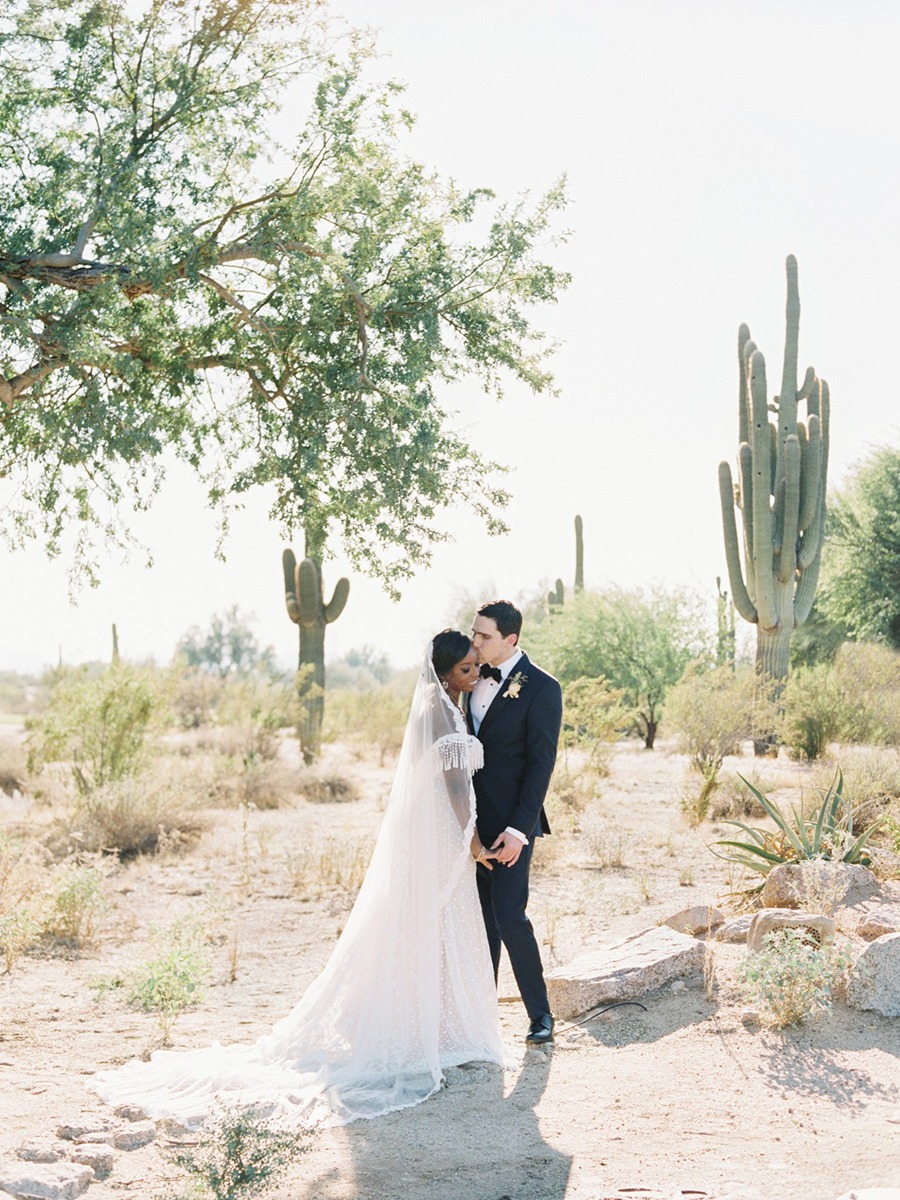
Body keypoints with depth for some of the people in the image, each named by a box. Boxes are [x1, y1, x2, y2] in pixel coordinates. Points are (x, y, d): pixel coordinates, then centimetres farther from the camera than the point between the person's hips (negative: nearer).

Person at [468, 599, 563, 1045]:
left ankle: (540, 1013, 6)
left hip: (509, 824, -6)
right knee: (479, 917, 10)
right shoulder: (476, 678, 9)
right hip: (471, 820, 6)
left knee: (509, 916, -8)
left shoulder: (541, 688, -10)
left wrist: (519, 828, -18)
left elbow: (541, 763, -13)